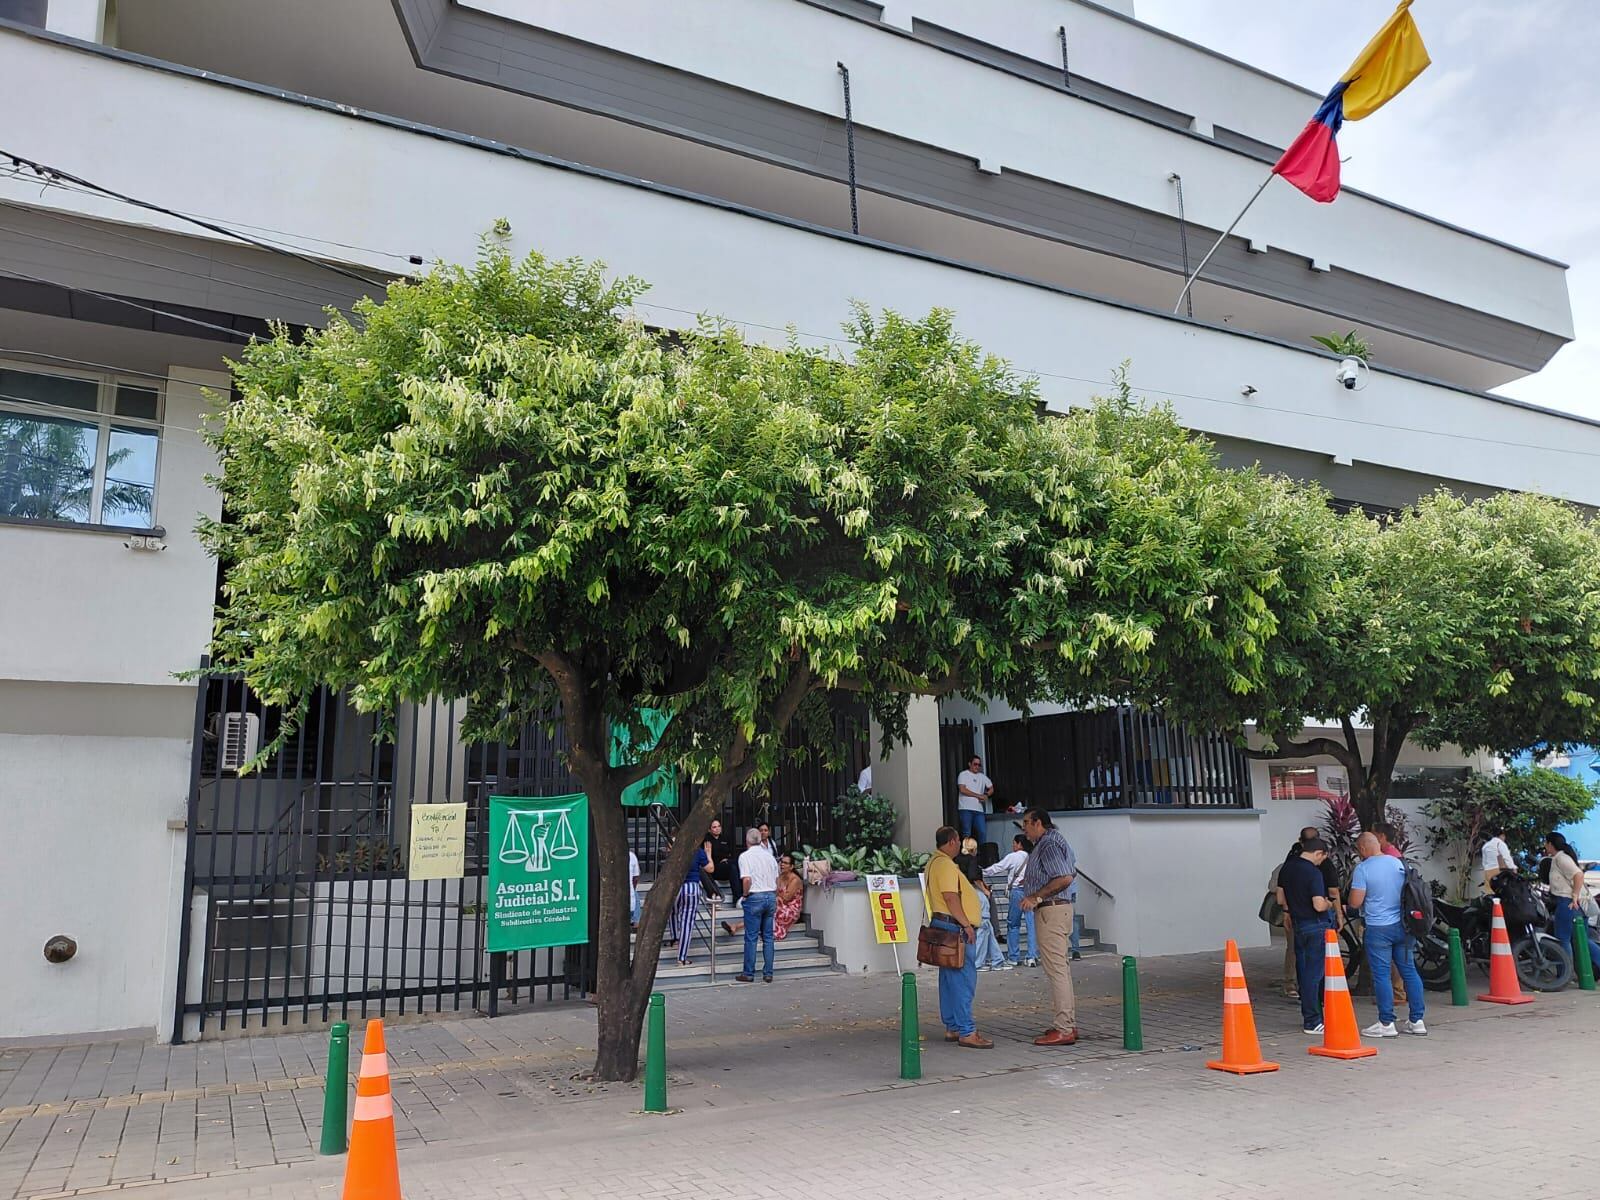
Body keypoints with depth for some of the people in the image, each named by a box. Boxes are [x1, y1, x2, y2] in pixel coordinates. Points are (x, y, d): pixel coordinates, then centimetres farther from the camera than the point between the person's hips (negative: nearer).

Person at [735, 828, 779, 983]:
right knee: (768, 937, 9)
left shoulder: (745, 856, -7)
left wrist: (745, 894, -3)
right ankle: (768, 973, 10)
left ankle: (749, 974, 5)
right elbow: (777, 881, 13)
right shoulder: (769, 855, 11)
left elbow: (747, 879, -20)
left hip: (755, 897, -5)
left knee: (751, 937, 1)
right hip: (771, 896, 5)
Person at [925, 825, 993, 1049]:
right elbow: (950, 897, -21)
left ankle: (952, 1027, 19)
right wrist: (966, 924, -19)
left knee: (950, 978, 13)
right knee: (964, 978, -11)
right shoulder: (945, 864, -15)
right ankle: (966, 1032, -11)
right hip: (954, 927, -11)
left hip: (943, 924, 11)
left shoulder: (935, 863, 19)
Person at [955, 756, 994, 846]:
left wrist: (986, 795, 1)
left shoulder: (982, 777, 18)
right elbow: (962, 789, -10)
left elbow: (991, 789, 24)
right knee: (967, 833, -4)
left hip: (979, 809, 5)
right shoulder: (963, 775, 2)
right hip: (966, 809, -5)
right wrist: (979, 795, -8)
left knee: (983, 832, -3)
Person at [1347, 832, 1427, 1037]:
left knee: (1381, 975, 1)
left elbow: (1355, 902, -15)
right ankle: (1417, 1020, 17)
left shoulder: (1363, 868, -13)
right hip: (1402, 926, 6)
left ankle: (1386, 1024, 4)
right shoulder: (1399, 863, 5)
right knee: (1409, 971, 12)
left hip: (1378, 928, -6)